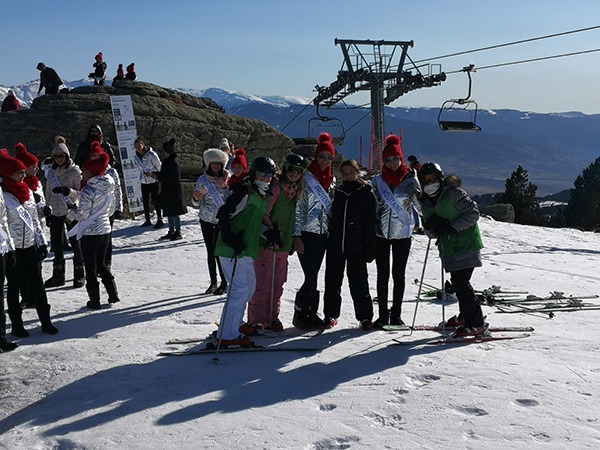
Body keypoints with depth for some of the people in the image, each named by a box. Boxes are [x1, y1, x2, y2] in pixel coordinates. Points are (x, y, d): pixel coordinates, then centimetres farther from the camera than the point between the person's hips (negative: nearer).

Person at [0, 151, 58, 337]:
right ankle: (17, 325, 16)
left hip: (30, 245, 6)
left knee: (37, 285, 8)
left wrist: (42, 242, 14)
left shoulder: (27, 192, 11)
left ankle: (46, 321, 15)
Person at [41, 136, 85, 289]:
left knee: (75, 243, 0)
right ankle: (58, 275, 17)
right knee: (57, 244, 8)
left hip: (71, 211, -4)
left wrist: (69, 191, -26)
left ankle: (79, 275, 10)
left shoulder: (75, 171, -7)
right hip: (55, 212, 5)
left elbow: (80, 193, -8)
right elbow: (48, 192, 15)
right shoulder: (50, 170, 7)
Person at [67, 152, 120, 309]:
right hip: (105, 230, 7)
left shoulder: (88, 190, -19)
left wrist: (71, 212, 3)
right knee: (101, 263, 21)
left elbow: (82, 214, -16)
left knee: (90, 267, 4)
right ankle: (113, 294, 20)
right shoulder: (109, 187, 3)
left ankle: (94, 301, 10)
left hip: (90, 233, -7)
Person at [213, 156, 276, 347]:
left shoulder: (265, 195, 15)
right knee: (240, 288, -11)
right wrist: (232, 240, -26)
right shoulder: (245, 191, -13)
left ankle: (234, 323, 34)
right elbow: (223, 215, -19)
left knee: (250, 286, 20)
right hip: (231, 249, -10)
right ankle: (227, 335, -7)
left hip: (246, 249, 10)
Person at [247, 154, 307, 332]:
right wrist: (269, 231, -21)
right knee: (262, 283, -5)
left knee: (277, 283, 12)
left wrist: (292, 239, 20)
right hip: (266, 243, -8)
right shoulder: (276, 187, -11)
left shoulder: (295, 190, 14)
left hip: (283, 243, 8)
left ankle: (272, 318, 21)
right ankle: (256, 321, 2)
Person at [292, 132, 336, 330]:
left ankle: (311, 314, 18)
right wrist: (296, 236, -13)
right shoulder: (305, 178, -7)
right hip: (307, 234, -5)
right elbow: (297, 208, -9)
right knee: (311, 277, -7)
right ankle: (300, 315, 6)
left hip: (323, 233, 6)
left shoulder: (332, 180, 12)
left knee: (313, 276, 10)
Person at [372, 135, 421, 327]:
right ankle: (383, 315, 12)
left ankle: (396, 314, 16)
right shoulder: (378, 180, 6)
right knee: (382, 275, 4)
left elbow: (419, 203, -8)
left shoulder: (410, 179, 0)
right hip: (381, 232, 2)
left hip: (403, 233, -1)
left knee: (399, 274, 6)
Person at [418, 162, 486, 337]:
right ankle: (465, 315, 36)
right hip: (449, 248, 7)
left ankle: (476, 324, -7)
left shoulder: (453, 193, -11)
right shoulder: (426, 203, 10)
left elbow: (473, 213, -14)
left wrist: (451, 227, -21)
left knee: (460, 282, -14)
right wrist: (430, 225, -14)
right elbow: (431, 231, 10)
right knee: (456, 281, 16)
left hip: (466, 245, -7)